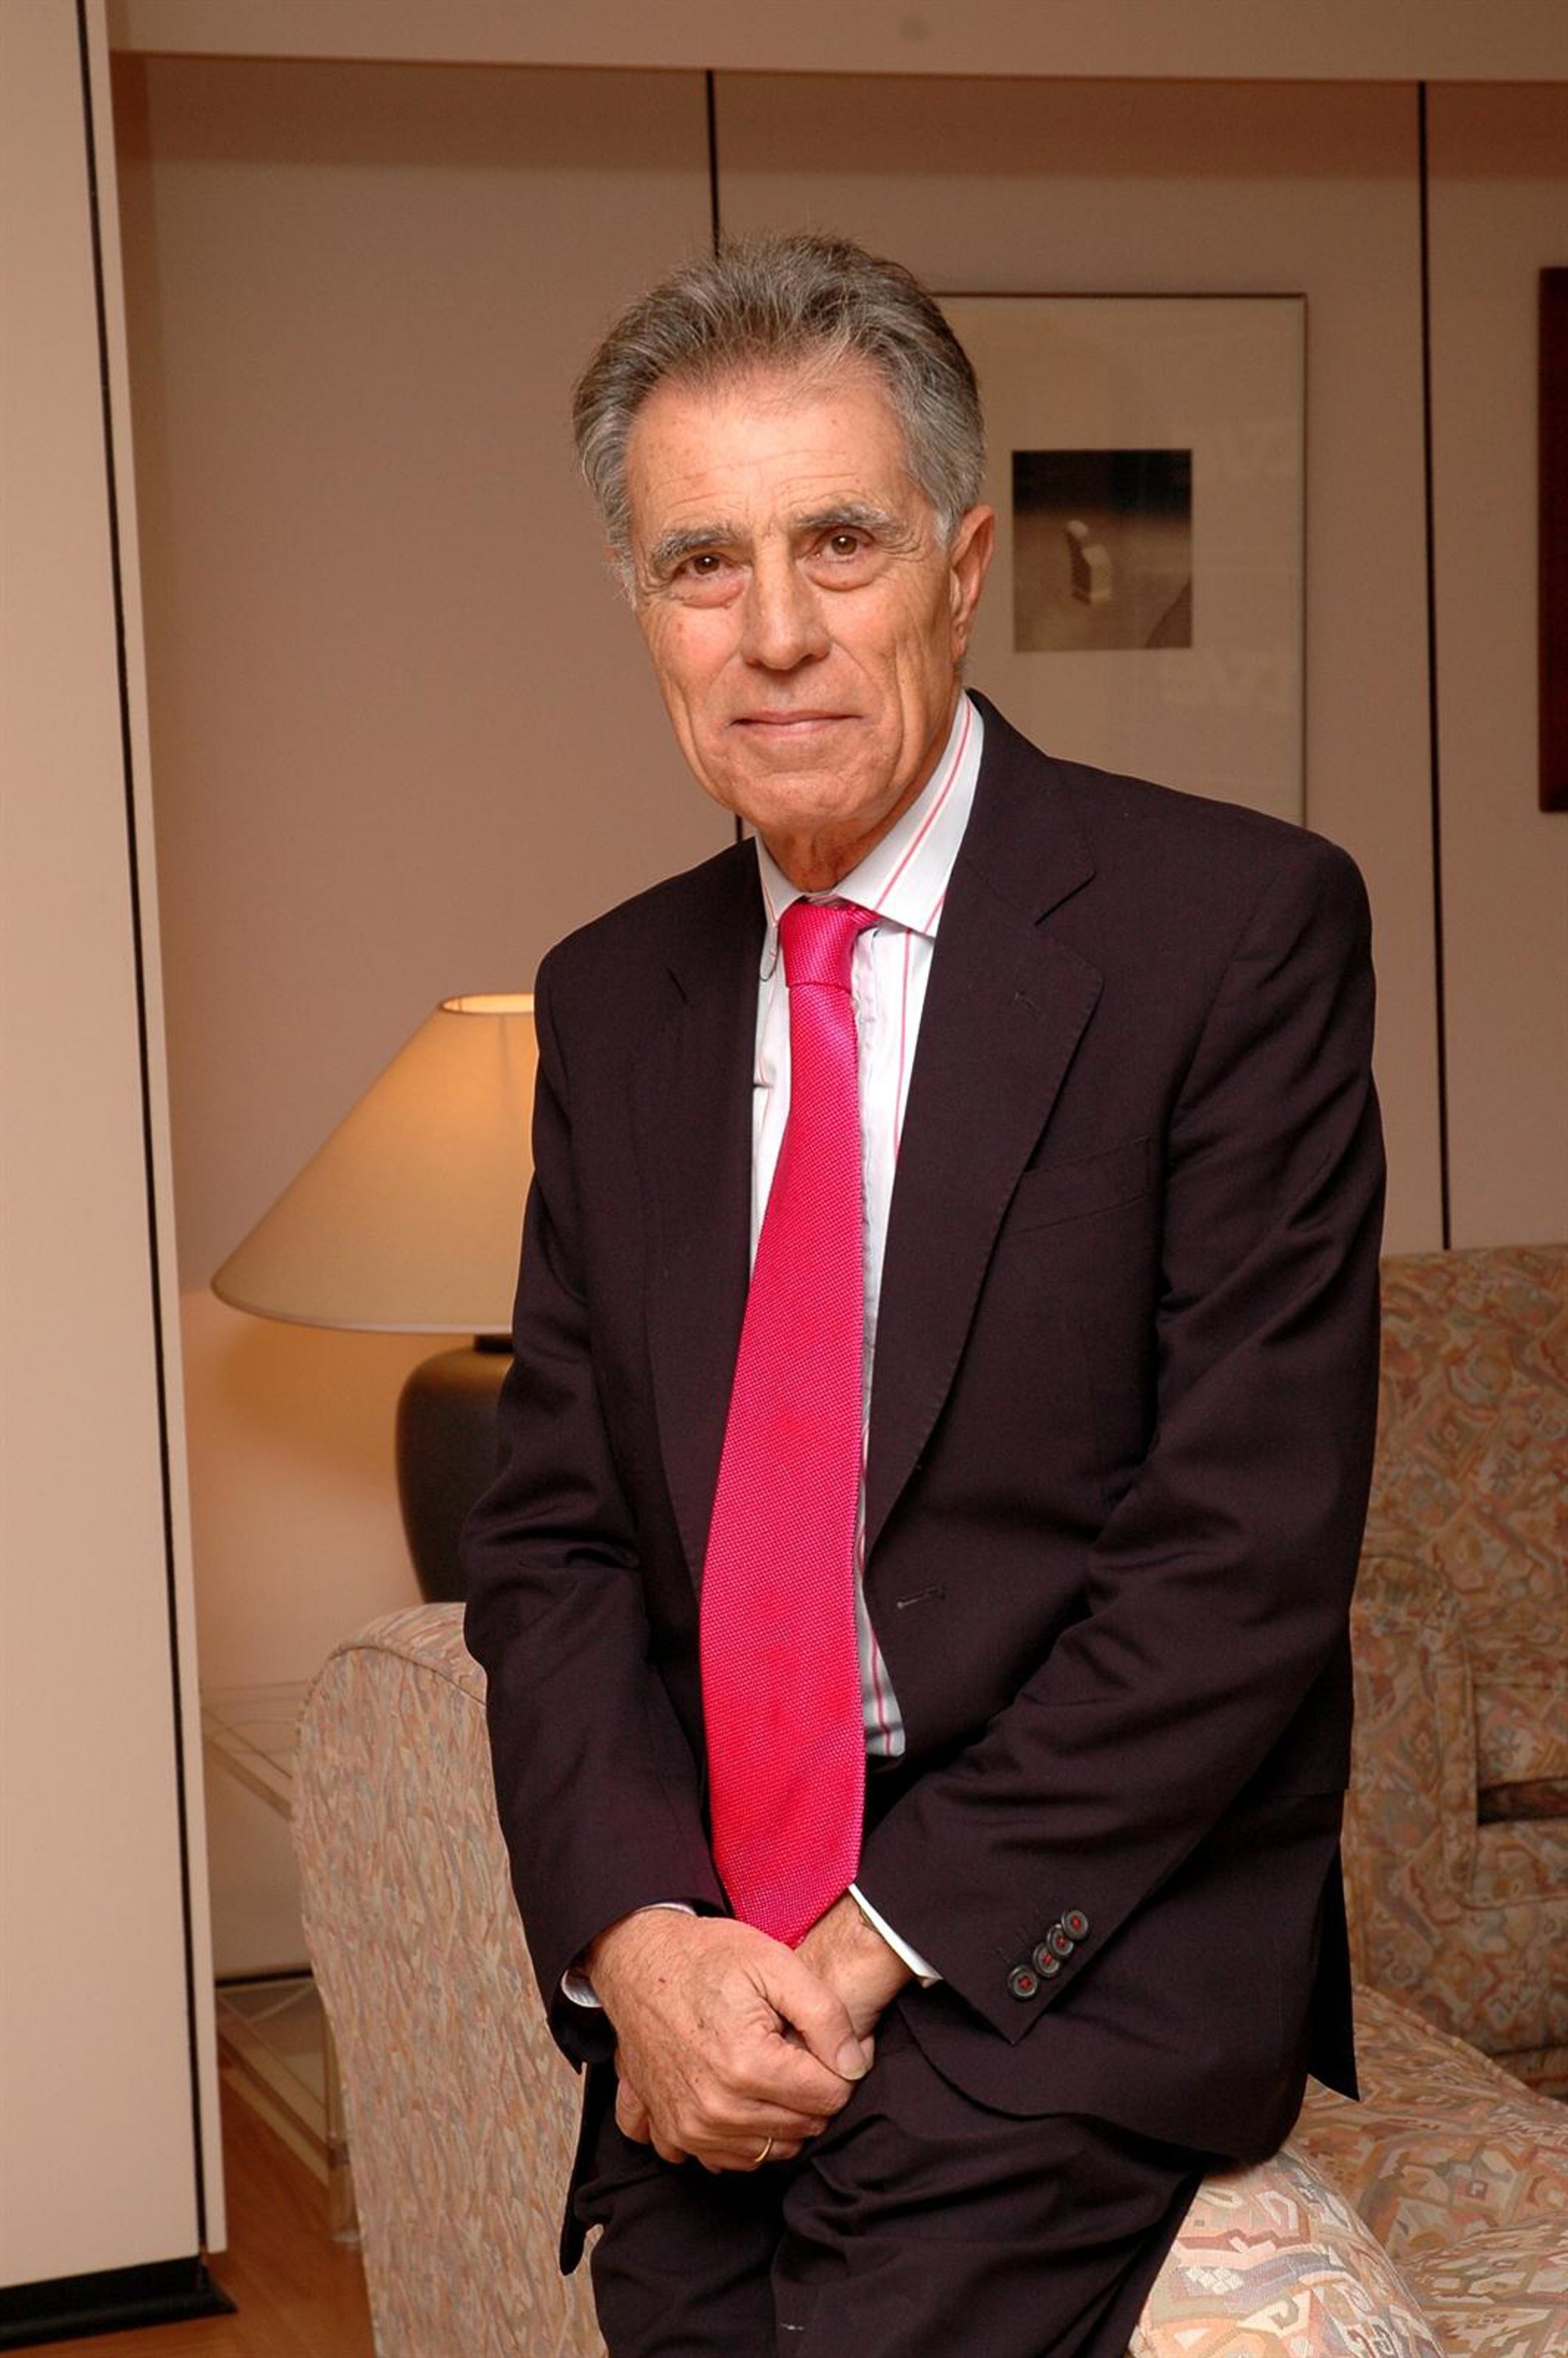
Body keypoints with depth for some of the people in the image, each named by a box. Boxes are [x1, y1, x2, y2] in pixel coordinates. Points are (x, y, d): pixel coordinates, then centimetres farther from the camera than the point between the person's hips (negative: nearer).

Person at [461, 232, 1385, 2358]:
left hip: (1063, 1970, -4)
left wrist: (880, 1943, -13)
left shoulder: (1237, 926, -7)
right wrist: (639, 1933, -8)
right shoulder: (611, 1001, 10)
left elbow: (1250, 1541, -12)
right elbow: (551, 1531, 9)